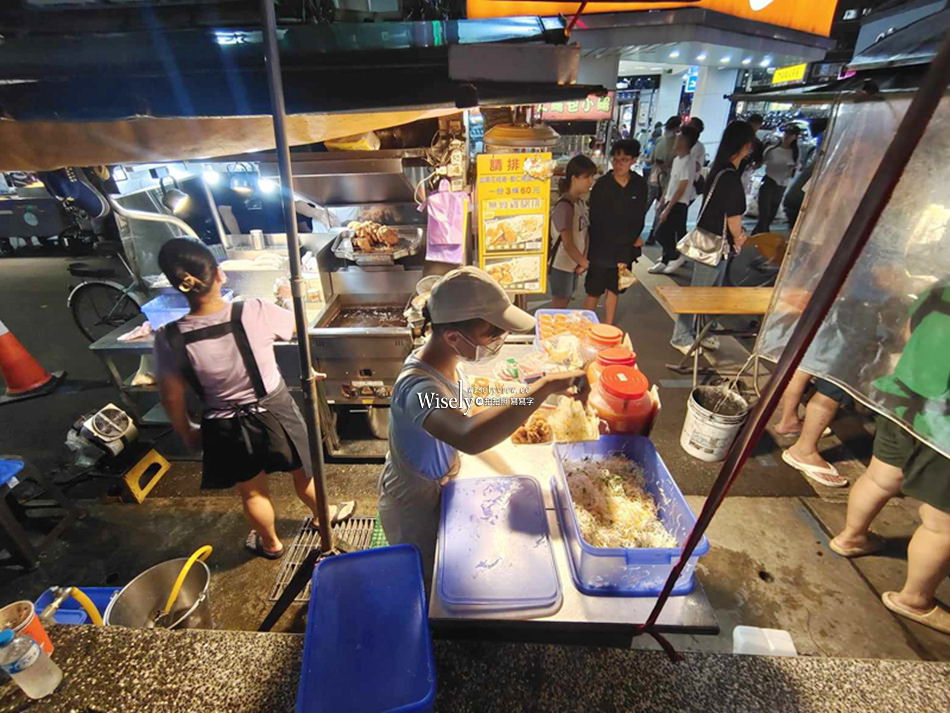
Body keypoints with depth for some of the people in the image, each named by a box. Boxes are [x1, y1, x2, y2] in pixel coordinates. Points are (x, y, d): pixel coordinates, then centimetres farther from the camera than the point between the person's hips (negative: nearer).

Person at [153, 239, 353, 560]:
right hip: (275, 413, 0)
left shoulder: (170, 338, -19)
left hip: (227, 427, 1)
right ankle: (324, 514, 55)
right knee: (303, 472, 27)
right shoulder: (255, 312, -25)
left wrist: (187, 433, 13)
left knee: (252, 492, 27)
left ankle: (271, 543, 53)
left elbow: (172, 398, -6)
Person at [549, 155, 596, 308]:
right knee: (559, 305, 3)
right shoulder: (565, 206, -21)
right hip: (560, 265, -8)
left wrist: (583, 261, -6)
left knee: (565, 302, 18)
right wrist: (585, 263, -13)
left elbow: (585, 234, 6)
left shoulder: (581, 202, 5)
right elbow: (568, 244, -24)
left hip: (573, 264, 8)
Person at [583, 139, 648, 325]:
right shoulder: (601, 185, -11)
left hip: (626, 249, 3)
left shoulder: (639, 185, -1)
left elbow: (639, 216, 9)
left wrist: (633, 238, -6)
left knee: (613, 291, 14)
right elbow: (597, 220, -8)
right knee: (594, 293, 4)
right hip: (602, 248, -3)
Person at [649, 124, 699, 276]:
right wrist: (663, 202, 17)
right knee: (669, 234, 11)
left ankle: (677, 257, 5)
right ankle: (666, 261, 19)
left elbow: (681, 189, -20)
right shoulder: (677, 159, 11)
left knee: (660, 233, -10)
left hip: (678, 204, -9)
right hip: (671, 202, 9)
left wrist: (667, 209, -21)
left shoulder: (688, 162, -16)